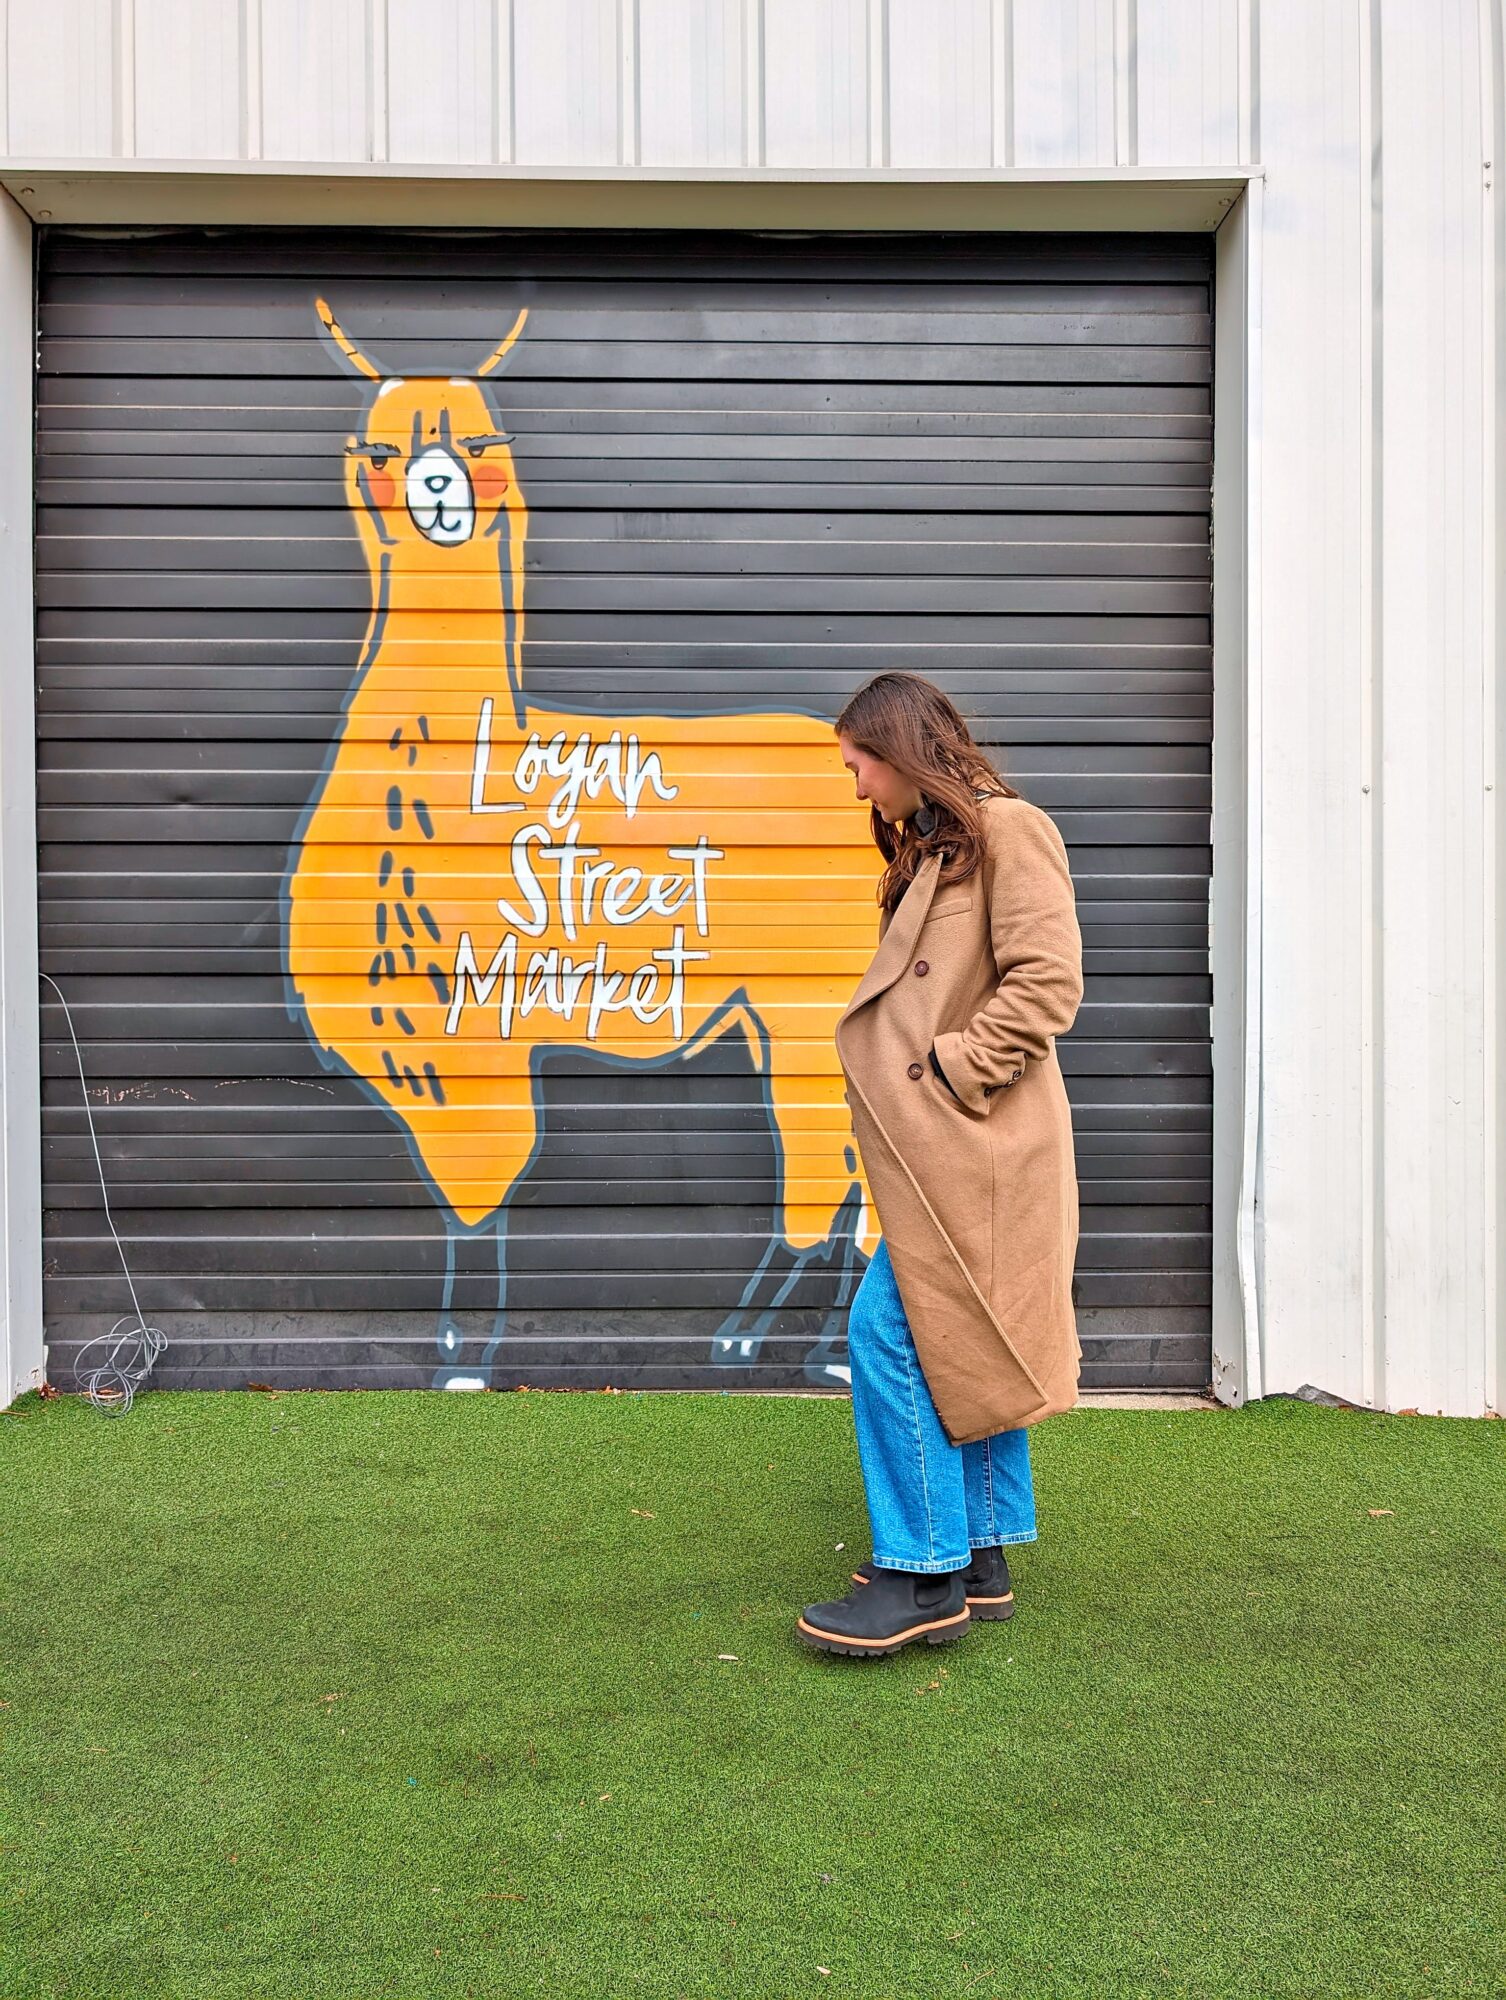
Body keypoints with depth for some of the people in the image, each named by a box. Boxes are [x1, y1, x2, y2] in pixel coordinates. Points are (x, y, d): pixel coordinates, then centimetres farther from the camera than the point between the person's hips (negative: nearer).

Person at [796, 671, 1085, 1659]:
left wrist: (948, 1074, -16)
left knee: (893, 1335, -9)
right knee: (962, 1347, 13)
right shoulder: (931, 847, 20)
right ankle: (980, 1558, 22)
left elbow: (1048, 983, -17)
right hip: (940, 1147, 9)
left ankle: (923, 1574, 0)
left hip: (974, 1145, -9)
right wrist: (901, 1081, 7)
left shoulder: (1007, 828, -8)